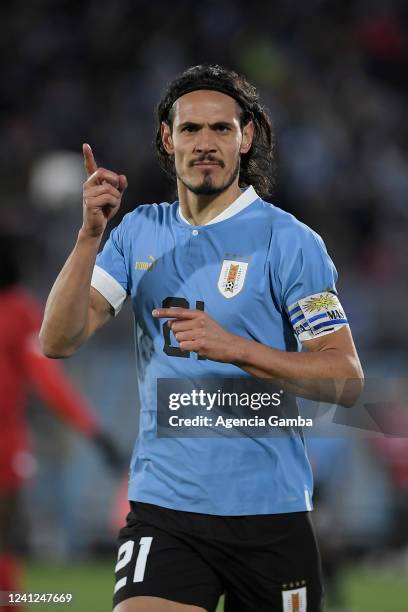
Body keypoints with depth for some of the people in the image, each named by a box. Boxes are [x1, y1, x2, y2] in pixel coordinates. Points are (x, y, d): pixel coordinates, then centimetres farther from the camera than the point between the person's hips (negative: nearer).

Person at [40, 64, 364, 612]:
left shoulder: (291, 241, -5)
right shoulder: (139, 231, 7)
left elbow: (346, 379, -9)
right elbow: (59, 341, -2)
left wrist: (233, 348, -21)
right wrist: (91, 233, -14)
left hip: (270, 511, -2)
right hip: (162, 508, 2)